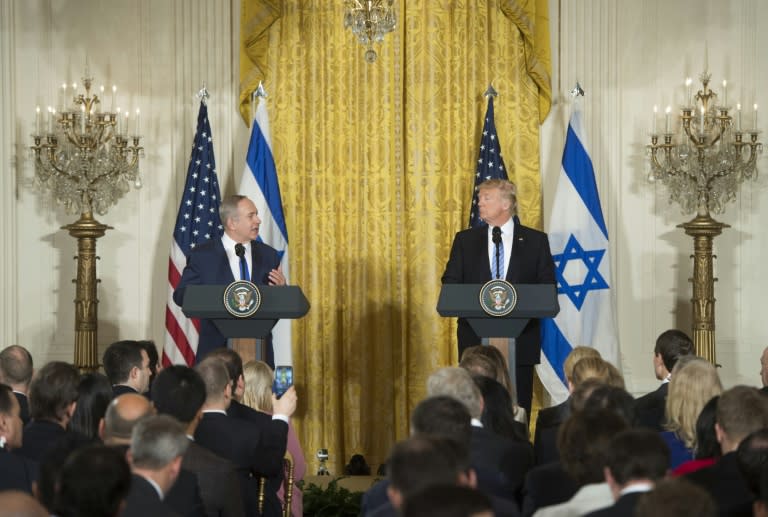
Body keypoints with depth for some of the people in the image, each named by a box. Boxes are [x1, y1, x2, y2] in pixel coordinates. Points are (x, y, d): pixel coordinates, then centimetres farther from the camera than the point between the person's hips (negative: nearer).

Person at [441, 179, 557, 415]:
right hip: (475, 338, 1)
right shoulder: (465, 240, 11)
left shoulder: (536, 240, 6)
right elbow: (450, 283, 7)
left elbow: (547, 287, 4)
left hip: (520, 339, -1)